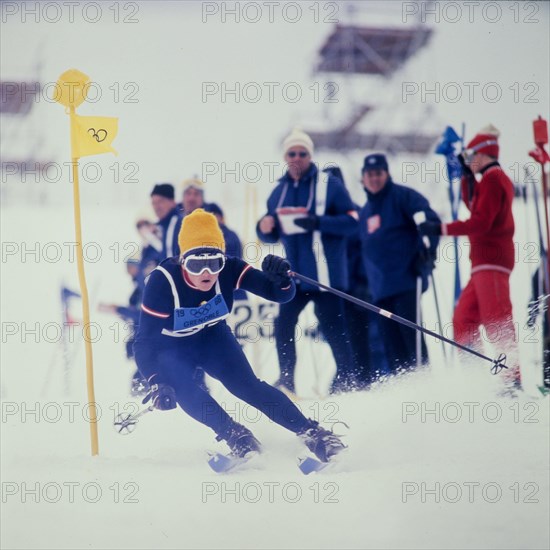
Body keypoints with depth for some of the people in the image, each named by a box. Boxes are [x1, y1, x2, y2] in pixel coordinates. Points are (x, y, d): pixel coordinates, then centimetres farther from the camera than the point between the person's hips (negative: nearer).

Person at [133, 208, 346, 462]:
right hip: (171, 348, -2)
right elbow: (145, 341, -28)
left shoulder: (229, 270, -26)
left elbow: (281, 294, -23)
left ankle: (312, 433, -15)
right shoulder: (162, 281, -33)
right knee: (182, 387, -32)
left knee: (246, 385, -16)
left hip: (213, 336, 2)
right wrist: (157, 384, -42)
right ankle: (235, 436, -27)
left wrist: (281, 278, -47)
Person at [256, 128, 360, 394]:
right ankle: (286, 381, 11)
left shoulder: (329, 184, -4)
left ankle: (347, 379, 7)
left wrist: (319, 223, -24)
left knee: (332, 327, -4)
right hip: (294, 273, 6)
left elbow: (352, 221, -10)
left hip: (326, 272, -6)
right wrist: (264, 228, -6)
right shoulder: (279, 191, 13)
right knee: (283, 324, 3)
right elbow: (274, 235, 18)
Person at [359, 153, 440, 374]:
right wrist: (363, 283, 26)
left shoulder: (402, 196, 1)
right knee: (391, 343, 2)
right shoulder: (365, 212, 24)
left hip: (406, 279, -7)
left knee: (410, 334, -15)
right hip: (381, 288, 7)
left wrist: (427, 250, -21)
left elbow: (430, 221, -9)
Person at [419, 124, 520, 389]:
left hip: (489, 260, -10)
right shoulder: (498, 178, 19)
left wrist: (441, 229, -16)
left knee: (496, 322, -16)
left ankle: (513, 379, -23)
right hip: (486, 261, 10)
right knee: (464, 319, 11)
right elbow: (473, 205, 33)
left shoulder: (491, 179, -11)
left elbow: (480, 222, -19)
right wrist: (467, 176, 24)